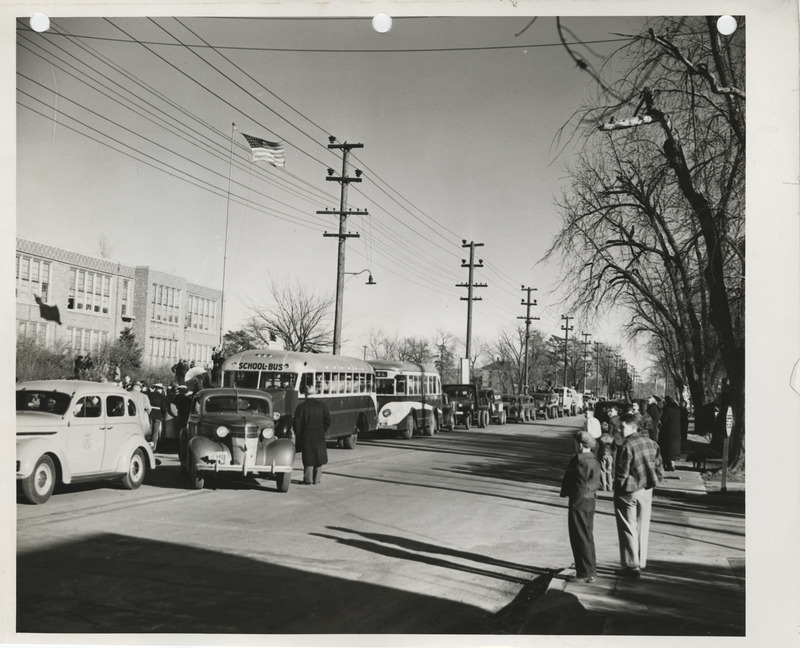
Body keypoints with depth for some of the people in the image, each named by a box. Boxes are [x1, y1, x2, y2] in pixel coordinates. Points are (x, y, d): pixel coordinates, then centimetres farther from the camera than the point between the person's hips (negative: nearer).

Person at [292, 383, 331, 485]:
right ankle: (317, 478, 13)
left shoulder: (301, 407, -10)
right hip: (319, 436, 2)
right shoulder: (322, 404, -3)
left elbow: (296, 424, -9)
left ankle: (308, 479, 7)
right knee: (319, 456, 12)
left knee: (308, 457, 7)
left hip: (306, 436, -2)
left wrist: (298, 436, 4)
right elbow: (327, 420, -1)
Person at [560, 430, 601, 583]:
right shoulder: (594, 460, 8)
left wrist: (574, 503, -14)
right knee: (587, 537, 18)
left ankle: (585, 573, 6)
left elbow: (580, 485, -21)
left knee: (580, 538, 0)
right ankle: (590, 570, 27)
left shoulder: (580, 461, -20)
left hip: (580, 502, -9)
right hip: (590, 501, 9)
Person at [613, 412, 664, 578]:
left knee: (628, 529, 4)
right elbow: (660, 471, 6)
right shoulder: (651, 443, 3)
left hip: (627, 494, -6)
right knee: (642, 528, 16)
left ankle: (632, 566, 7)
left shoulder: (626, 447, -20)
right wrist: (649, 483, 15)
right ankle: (641, 562, 25)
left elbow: (621, 474, -18)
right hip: (646, 492, 7)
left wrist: (617, 489, -2)